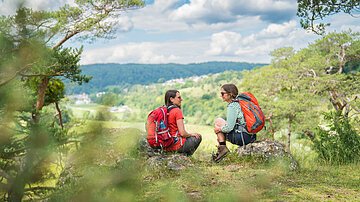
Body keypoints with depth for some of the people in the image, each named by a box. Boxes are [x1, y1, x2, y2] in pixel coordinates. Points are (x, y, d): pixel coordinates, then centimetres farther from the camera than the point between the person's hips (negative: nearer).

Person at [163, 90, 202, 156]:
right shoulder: (177, 111, -16)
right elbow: (182, 133, -19)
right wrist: (191, 134, 2)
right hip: (176, 146, -8)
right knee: (198, 137, 14)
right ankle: (185, 156, 8)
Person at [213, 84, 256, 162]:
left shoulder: (232, 106, -14)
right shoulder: (239, 102, 14)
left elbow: (229, 128, -17)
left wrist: (219, 129, 2)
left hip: (242, 137, -9)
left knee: (218, 121, 5)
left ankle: (222, 148, 1)